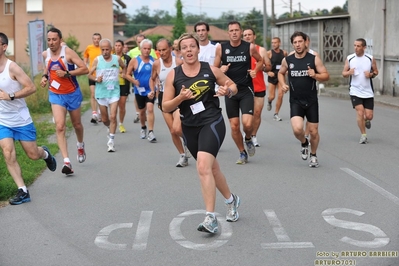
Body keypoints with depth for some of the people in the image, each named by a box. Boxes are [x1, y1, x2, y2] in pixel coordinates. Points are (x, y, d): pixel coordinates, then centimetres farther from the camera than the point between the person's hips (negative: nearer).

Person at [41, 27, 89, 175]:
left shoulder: (68, 52, -17)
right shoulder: (45, 54, -2)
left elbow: (85, 69, -19)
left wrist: (67, 73, -26)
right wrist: (44, 77, 1)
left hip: (73, 94, -2)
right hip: (56, 95, 2)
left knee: (76, 124, 16)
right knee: (60, 127, -14)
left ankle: (80, 145, 49)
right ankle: (66, 162, -16)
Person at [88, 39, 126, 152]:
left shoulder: (117, 59, 0)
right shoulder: (97, 60, -3)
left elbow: (124, 67, 21)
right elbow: (90, 74, 3)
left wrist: (123, 74, 1)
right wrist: (96, 79, -16)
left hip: (114, 92, -1)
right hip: (101, 92, 1)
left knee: (113, 116, -13)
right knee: (104, 119, 11)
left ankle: (111, 140, -7)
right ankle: (110, 128, 44)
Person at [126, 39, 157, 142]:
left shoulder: (153, 60, -1)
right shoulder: (135, 60, -5)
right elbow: (128, 74, -1)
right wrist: (134, 81, -19)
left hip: (150, 90, 0)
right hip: (139, 90, 1)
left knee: (150, 109, -16)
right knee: (142, 111, 14)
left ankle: (150, 132, -15)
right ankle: (143, 128, 40)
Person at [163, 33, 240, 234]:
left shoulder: (210, 70, -4)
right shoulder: (173, 75, -1)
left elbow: (232, 86, 10)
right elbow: (165, 107, -1)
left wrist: (227, 91, -13)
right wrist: (180, 98, -20)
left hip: (212, 123, -4)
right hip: (190, 128, 4)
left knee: (203, 167, -22)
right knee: (211, 167, 18)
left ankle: (210, 218, -18)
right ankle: (231, 200, 43)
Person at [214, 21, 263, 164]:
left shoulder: (250, 47, -4)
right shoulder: (221, 48, -2)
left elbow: (260, 61, 14)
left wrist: (256, 70, -4)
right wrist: (221, 69, -16)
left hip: (246, 90, -1)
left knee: (247, 123, -16)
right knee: (234, 126, 4)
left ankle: (248, 139, 19)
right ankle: (242, 153, 24)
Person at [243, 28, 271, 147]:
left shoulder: (261, 50, 6)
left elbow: (269, 67, 8)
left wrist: (262, 66, -13)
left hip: (259, 87, 1)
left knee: (257, 113, 1)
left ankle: (253, 136, 13)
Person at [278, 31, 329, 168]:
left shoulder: (314, 59, -4)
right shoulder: (287, 60, 1)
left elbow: (326, 76, -1)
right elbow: (281, 73, 19)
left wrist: (315, 75, -20)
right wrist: (283, 84, 0)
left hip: (311, 101, 0)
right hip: (295, 101, 0)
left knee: (314, 131, 7)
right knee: (297, 129, -20)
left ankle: (313, 155, 33)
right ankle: (304, 143, 16)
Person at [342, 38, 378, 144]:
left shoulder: (370, 58, -1)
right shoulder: (349, 58, -1)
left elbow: (376, 71, 9)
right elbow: (344, 73, 5)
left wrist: (371, 74, -13)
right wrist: (349, 72, -18)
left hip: (368, 92, 1)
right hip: (355, 91, -1)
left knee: (369, 116, 0)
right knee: (360, 112, -13)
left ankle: (366, 120, 39)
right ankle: (363, 135, 3)